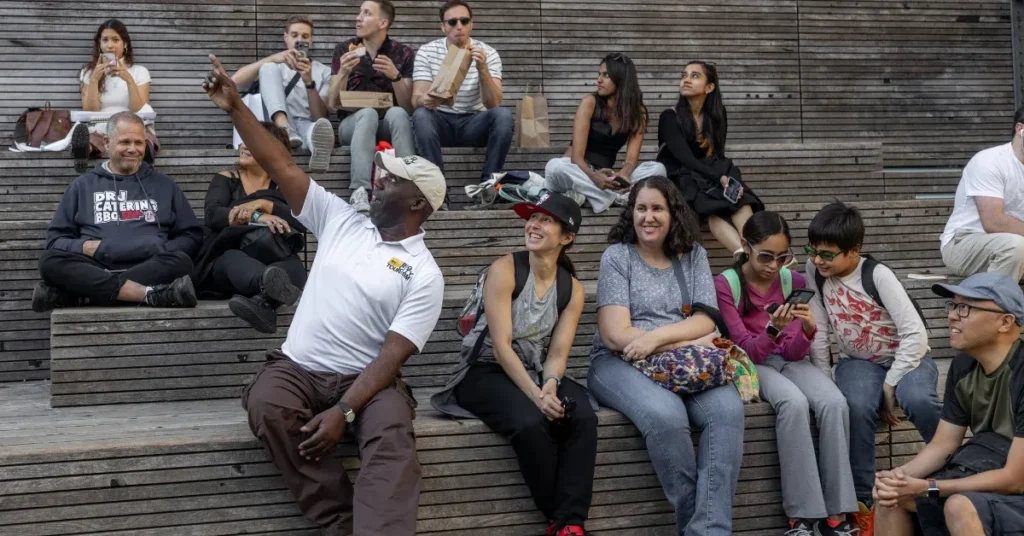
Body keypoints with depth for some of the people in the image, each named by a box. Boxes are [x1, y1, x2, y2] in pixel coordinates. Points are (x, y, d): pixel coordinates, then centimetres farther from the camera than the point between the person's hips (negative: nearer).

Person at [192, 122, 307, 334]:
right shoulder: (226, 179, 14)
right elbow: (212, 214, -8)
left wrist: (262, 204, -17)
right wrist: (255, 217, -26)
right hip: (225, 262, -1)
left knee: (295, 266, -34)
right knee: (233, 260, -38)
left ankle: (263, 301, -68)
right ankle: (268, 282, -74)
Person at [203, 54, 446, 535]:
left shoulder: (423, 274, -3)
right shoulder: (340, 220, 10)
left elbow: (391, 356, -12)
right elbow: (282, 167, 8)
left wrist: (344, 412, -24)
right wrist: (236, 107, 0)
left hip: (366, 380, -3)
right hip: (296, 369, 3)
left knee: (392, 435, -35)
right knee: (266, 406, -31)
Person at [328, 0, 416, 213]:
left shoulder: (404, 53, 3)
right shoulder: (344, 50, 5)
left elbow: (408, 107, -3)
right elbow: (334, 104, 0)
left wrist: (395, 76, -19)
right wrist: (343, 73, -17)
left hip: (389, 125, 0)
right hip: (353, 123, 0)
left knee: (397, 113, -34)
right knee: (368, 113, -35)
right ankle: (360, 192, -52)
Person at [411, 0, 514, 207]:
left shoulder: (488, 53, -3)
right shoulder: (427, 52, -2)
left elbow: (493, 103, -14)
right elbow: (416, 99, -12)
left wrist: (482, 69, -31)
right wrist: (425, 100, -37)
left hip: (474, 123, 0)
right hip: (440, 122, 0)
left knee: (503, 115, -29)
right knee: (420, 115, -33)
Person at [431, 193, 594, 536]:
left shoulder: (572, 288, 5)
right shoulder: (504, 270, -11)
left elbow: (557, 353, -1)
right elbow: (501, 345, -18)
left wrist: (550, 386, -23)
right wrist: (535, 394, -29)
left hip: (535, 373, 5)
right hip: (485, 373, -5)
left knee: (582, 416, -27)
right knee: (531, 422, -34)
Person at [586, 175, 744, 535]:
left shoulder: (693, 255, 12)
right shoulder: (617, 256, 1)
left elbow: (706, 321, 0)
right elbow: (616, 336, -10)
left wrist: (657, 336, -18)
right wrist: (689, 343, -10)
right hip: (620, 364, -3)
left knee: (727, 410, -29)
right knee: (666, 415, -35)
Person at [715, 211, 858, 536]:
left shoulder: (794, 282, 0)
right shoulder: (726, 284, -9)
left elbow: (794, 352, -5)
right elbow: (747, 349, -13)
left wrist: (808, 330, -27)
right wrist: (773, 329, -33)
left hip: (789, 361, 4)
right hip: (752, 364, -3)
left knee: (834, 403, -29)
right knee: (794, 403, -36)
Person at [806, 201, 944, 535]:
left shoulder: (877, 275, -19)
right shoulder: (815, 271, -6)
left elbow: (915, 333, -21)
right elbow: (818, 332, -1)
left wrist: (890, 384, -19)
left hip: (905, 357, -3)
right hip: (859, 361, 3)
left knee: (917, 399, -36)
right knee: (857, 406, -32)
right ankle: (860, 501, -20)